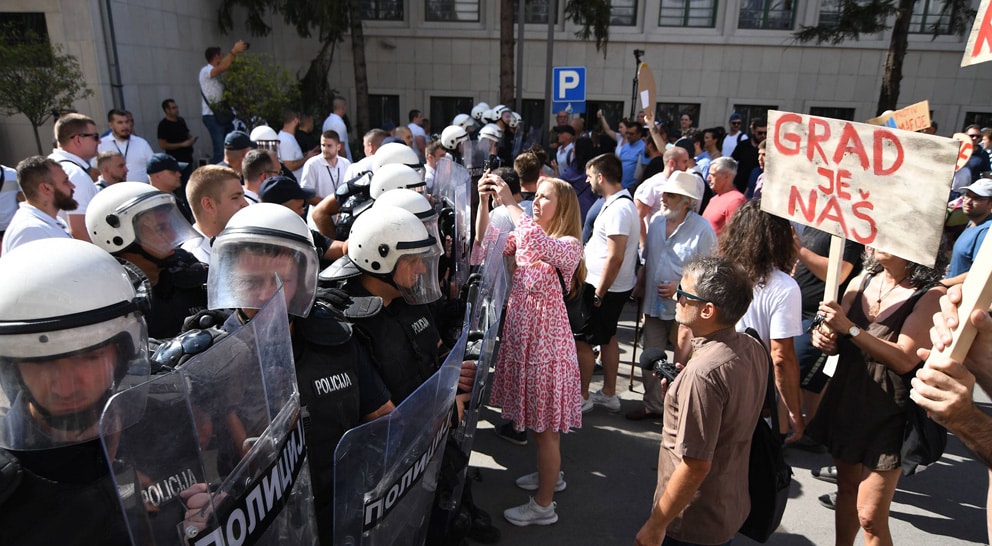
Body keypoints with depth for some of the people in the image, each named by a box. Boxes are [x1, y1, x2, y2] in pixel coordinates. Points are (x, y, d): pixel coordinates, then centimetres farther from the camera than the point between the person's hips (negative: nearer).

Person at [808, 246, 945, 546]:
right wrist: (825, 338, -14)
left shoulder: (930, 294, -13)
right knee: (847, 488, 19)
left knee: (870, 517, -1)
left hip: (888, 413, -5)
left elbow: (905, 360, -21)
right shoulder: (860, 282, 3)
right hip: (846, 400, 5)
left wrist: (850, 328, -27)